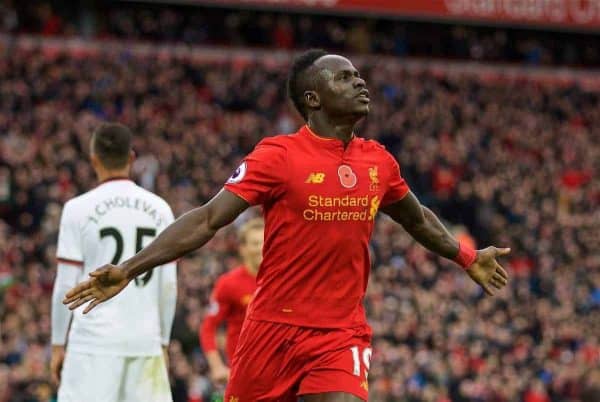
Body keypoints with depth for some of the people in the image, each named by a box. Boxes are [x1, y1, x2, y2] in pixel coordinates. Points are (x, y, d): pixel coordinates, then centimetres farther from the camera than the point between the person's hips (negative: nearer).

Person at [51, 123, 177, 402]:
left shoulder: (79, 208, -2)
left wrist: (58, 344, 6)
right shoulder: (159, 209, 7)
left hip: (95, 340, -3)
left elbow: (66, 285, -2)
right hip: (145, 340, 3)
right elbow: (169, 286, 7)